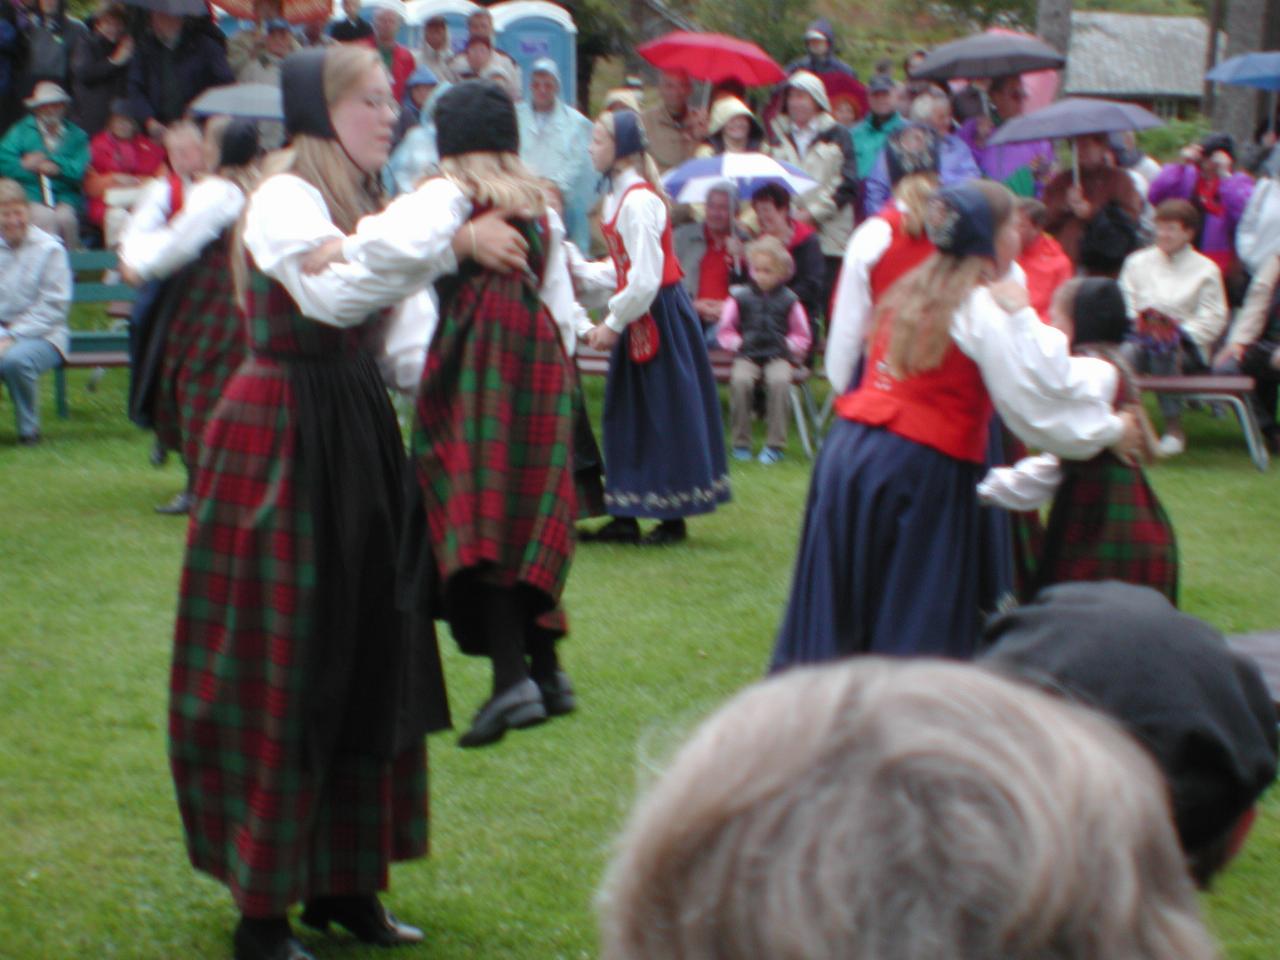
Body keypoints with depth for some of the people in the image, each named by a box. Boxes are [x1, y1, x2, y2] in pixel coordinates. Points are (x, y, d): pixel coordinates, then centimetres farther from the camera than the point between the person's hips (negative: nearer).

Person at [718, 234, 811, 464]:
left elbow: (802, 336, 14)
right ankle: (741, 442, -18)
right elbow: (725, 331, 13)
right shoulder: (740, 297, 8)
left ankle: (775, 444, -24)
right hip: (747, 355, 0)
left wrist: (788, 344, -4)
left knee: (779, 381, -33)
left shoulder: (789, 301, 8)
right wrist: (737, 343, -4)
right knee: (740, 380, -31)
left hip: (778, 356, 0)